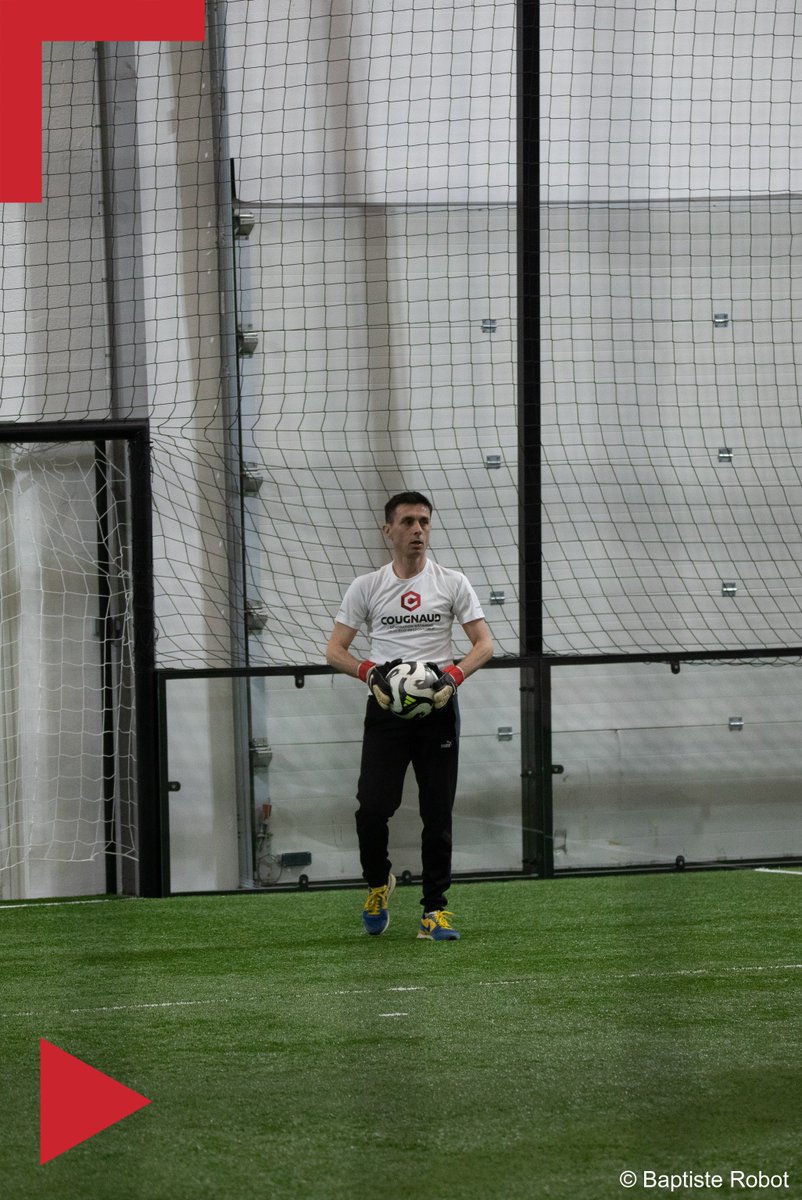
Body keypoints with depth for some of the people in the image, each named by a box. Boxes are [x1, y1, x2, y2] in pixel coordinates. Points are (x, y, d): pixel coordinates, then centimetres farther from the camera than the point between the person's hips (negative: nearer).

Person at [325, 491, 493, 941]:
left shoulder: (452, 583, 6)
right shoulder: (366, 587, 7)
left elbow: (484, 643, 4)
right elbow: (335, 650, 7)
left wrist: (454, 675, -15)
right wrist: (370, 672, -14)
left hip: (438, 707, 0)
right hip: (385, 707, 0)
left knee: (438, 813, -2)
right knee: (373, 807, -10)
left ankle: (435, 911, 4)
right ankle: (378, 882, 18)